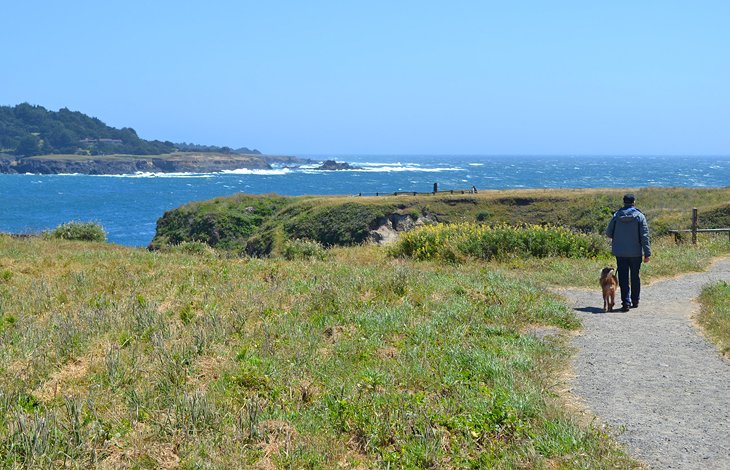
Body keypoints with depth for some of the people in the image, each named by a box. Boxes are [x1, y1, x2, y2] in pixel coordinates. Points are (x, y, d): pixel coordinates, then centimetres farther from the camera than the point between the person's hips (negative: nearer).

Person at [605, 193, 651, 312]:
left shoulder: (617, 215, -2)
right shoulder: (640, 216, -7)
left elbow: (608, 233, 5)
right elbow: (644, 236, -8)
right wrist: (647, 253, -4)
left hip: (620, 252, 0)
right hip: (635, 252, 0)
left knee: (623, 278, 3)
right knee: (635, 277, 14)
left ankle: (626, 302, -4)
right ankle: (635, 301, 23)